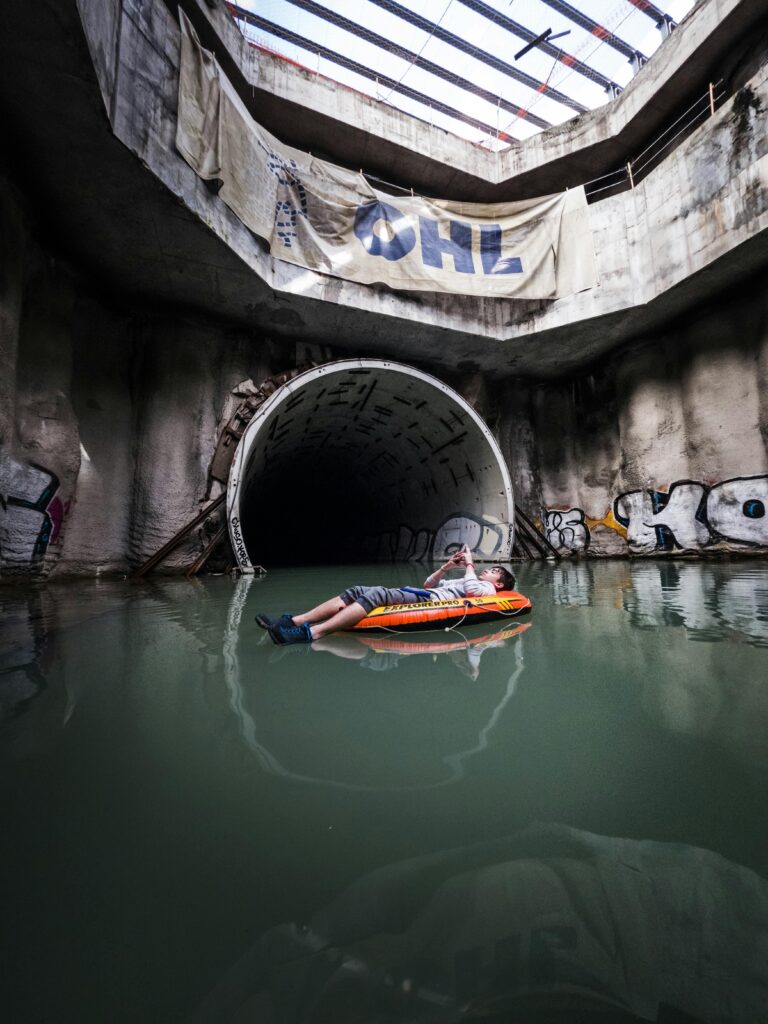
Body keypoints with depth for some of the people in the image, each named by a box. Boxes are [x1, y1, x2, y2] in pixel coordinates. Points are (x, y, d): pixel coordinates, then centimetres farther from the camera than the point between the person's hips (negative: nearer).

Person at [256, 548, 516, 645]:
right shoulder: (461, 581, 39)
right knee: (356, 592, -10)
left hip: (430, 601, -8)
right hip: (422, 595, 8)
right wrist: (447, 566, 25)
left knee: (376, 595, -32)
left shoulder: (486, 588, 15)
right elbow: (428, 583, 36)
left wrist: (470, 565, 3)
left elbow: (472, 590, -10)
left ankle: (312, 634, -46)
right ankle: (293, 622, -20)